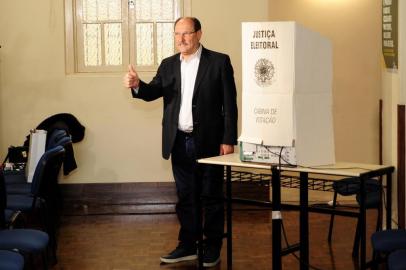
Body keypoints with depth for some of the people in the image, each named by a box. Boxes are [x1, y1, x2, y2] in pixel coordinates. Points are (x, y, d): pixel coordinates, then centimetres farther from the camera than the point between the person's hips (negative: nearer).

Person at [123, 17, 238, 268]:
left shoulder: (219, 61, -5)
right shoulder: (168, 65, 10)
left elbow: (230, 103, -7)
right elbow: (153, 92, 2)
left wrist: (229, 140, -11)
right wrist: (137, 85, -20)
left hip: (208, 141, -4)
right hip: (180, 142, 5)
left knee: (212, 196, 5)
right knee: (186, 196, 12)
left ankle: (212, 247, 16)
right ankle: (188, 245, 21)